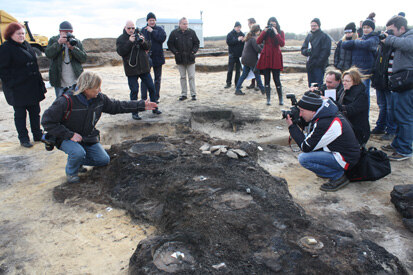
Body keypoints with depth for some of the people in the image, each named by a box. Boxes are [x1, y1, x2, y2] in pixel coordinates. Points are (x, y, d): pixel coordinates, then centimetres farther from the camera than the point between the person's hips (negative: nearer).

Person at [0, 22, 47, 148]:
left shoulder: (26, 45, 13)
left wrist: (39, 81, 16)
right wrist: (12, 84, -17)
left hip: (33, 87, 7)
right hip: (18, 89, -7)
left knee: (35, 112, 13)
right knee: (20, 114, 3)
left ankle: (38, 135, 25)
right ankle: (23, 139, 13)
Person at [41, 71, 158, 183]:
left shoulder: (100, 98, -9)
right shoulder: (67, 101, -26)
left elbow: (116, 106, 3)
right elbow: (47, 121, -21)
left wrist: (142, 105, -2)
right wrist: (70, 135, -26)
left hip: (88, 137, 6)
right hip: (67, 138, -5)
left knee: (104, 159, -2)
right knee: (79, 153, -34)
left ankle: (77, 159, 22)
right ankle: (71, 172, 0)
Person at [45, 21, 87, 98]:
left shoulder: (77, 42, 9)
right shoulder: (53, 40, 6)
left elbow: (84, 58, -3)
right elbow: (48, 54, -11)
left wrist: (73, 48, -15)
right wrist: (58, 43, -20)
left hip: (75, 81, 1)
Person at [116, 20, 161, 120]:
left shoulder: (139, 35, 11)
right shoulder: (120, 39, 0)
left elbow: (147, 47, 7)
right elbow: (120, 52, -13)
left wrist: (143, 42, -14)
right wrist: (130, 42, -22)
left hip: (144, 67, 4)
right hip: (131, 70, -4)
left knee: (151, 87, 7)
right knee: (134, 91, -2)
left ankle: (154, 108, 21)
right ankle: (134, 112, 8)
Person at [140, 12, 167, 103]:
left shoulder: (159, 29, 5)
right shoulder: (143, 30, 6)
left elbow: (163, 38, -13)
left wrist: (152, 31, -15)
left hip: (157, 57, 1)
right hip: (146, 56, -1)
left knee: (158, 78, 9)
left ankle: (156, 97, 20)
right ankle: (144, 98, 0)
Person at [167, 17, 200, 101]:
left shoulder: (192, 32, 3)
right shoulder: (174, 33, 0)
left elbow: (196, 43, 10)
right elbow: (170, 44, 5)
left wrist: (193, 51, -4)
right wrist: (175, 52, -6)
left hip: (190, 59, 0)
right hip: (180, 59, 0)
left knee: (191, 77, -1)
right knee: (182, 77, 7)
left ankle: (193, 94, 6)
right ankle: (183, 94, 14)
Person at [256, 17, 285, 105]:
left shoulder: (280, 32, 4)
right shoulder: (265, 32, 9)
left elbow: (282, 44, -11)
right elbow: (258, 41, -4)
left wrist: (276, 33, -15)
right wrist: (264, 31, -10)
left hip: (275, 58, -2)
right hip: (265, 58, 2)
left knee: (276, 79, -3)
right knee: (267, 79, 3)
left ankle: (280, 99, 9)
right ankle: (268, 99, 11)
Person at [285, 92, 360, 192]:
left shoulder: (325, 123, -28)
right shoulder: (326, 112, 0)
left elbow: (306, 147, -19)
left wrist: (292, 127, -14)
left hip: (346, 159, -10)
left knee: (303, 158, -20)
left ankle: (338, 176, -7)